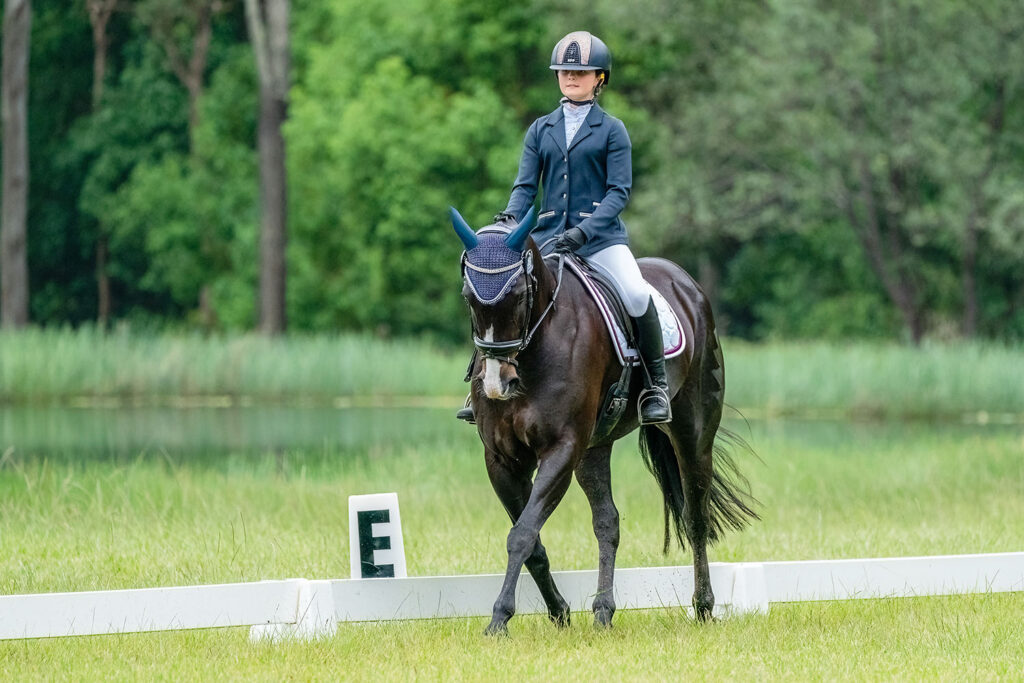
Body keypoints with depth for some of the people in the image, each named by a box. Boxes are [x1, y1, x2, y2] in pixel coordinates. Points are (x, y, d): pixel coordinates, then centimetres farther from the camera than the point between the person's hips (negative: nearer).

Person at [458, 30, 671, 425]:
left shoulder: (611, 131, 3)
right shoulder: (541, 130, 13)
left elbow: (619, 191, -5)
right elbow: (526, 185, 9)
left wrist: (583, 231, -20)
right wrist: (510, 217, -13)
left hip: (600, 236, -4)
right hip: (547, 234, 4)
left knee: (636, 295, -29)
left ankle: (656, 385, -14)